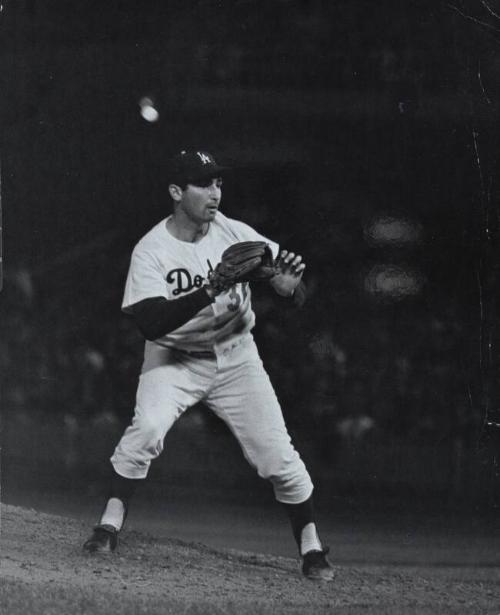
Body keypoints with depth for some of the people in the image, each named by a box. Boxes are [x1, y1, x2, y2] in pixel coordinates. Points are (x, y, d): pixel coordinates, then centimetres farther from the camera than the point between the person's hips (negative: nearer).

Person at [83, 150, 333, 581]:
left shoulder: (234, 234, -13)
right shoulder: (151, 251, -18)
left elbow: (294, 292, -12)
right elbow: (149, 322, -31)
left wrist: (289, 283, -37)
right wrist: (209, 293, -41)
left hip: (235, 356, 2)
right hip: (174, 359, -2)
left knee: (277, 452, -6)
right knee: (147, 427, -26)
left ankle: (311, 546, 8)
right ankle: (110, 524, -11)